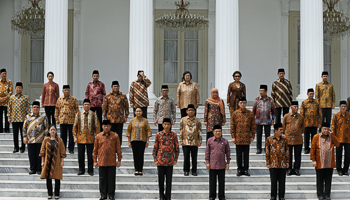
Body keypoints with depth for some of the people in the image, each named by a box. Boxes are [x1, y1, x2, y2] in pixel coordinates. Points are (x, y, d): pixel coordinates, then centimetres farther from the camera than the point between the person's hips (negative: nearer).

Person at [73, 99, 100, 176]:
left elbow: (97, 126, 5)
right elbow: (75, 126, 7)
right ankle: (81, 170, 16)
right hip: (81, 138, 1)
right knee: (80, 155, 5)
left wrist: (96, 137, -1)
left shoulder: (94, 114, 2)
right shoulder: (79, 114, 5)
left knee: (90, 155, 3)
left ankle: (90, 170, 12)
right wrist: (75, 136, 1)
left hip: (90, 139, -1)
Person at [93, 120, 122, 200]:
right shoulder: (98, 136, 3)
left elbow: (118, 149, 4)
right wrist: (95, 161, 6)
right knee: (102, 179, 5)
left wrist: (119, 160, 2)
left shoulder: (115, 136, 1)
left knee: (111, 179, 3)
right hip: (102, 162, 1)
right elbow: (95, 150, 8)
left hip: (112, 162, -1)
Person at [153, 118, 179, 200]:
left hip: (170, 161, 0)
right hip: (160, 161, 0)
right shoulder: (158, 135, 0)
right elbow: (155, 148, 4)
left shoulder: (174, 135, 1)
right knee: (161, 179, 5)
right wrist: (155, 160, -1)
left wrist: (175, 159, 2)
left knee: (169, 179, 4)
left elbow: (176, 148, 8)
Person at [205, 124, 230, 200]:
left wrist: (228, 163, 3)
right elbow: (207, 152, 4)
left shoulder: (225, 141, 0)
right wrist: (207, 162, 1)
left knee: (221, 181, 7)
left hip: (222, 165, 0)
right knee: (212, 181, 7)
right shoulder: (210, 141, -1)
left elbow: (228, 152, 6)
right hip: (212, 165, 0)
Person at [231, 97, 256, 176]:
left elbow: (253, 126, 6)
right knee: (239, 154, 5)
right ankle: (239, 169, 13)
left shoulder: (250, 113, 3)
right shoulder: (235, 113, 1)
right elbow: (232, 126, 3)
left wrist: (252, 136, 1)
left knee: (246, 154, 6)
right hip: (238, 138, 0)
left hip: (247, 138, 1)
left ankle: (246, 169, 13)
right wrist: (233, 137, -2)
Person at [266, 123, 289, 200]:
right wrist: (268, 163, -2)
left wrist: (287, 162, 5)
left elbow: (287, 151, 10)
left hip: (283, 164, 1)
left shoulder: (284, 140, 5)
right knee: (273, 180, 4)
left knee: (282, 181, 5)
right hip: (273, 164, -1)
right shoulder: (269, 139, 0)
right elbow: (267, 152, 2)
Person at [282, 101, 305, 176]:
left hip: (298, 140, 1)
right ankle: (289, 169, 13)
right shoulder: (286, 116, -1)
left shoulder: (301, 117, 4)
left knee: (298, 155, 5)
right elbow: (283, 126, 10)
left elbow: (303, 127, 16)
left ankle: (296, 169, 14)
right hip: (288, 139, -1)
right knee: (288, 155, 4)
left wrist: (299, 133, 12)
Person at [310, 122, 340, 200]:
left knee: (328, 179, 7)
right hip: (320, 163, -2)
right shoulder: (316, 137, -1)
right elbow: (313, 149, -1)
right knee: (320, 179, 4)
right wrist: (313, 160, -6)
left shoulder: (331, 137, 7)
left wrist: (332, 134, -13)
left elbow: (337, 144, -10)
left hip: (330, 163, 2)